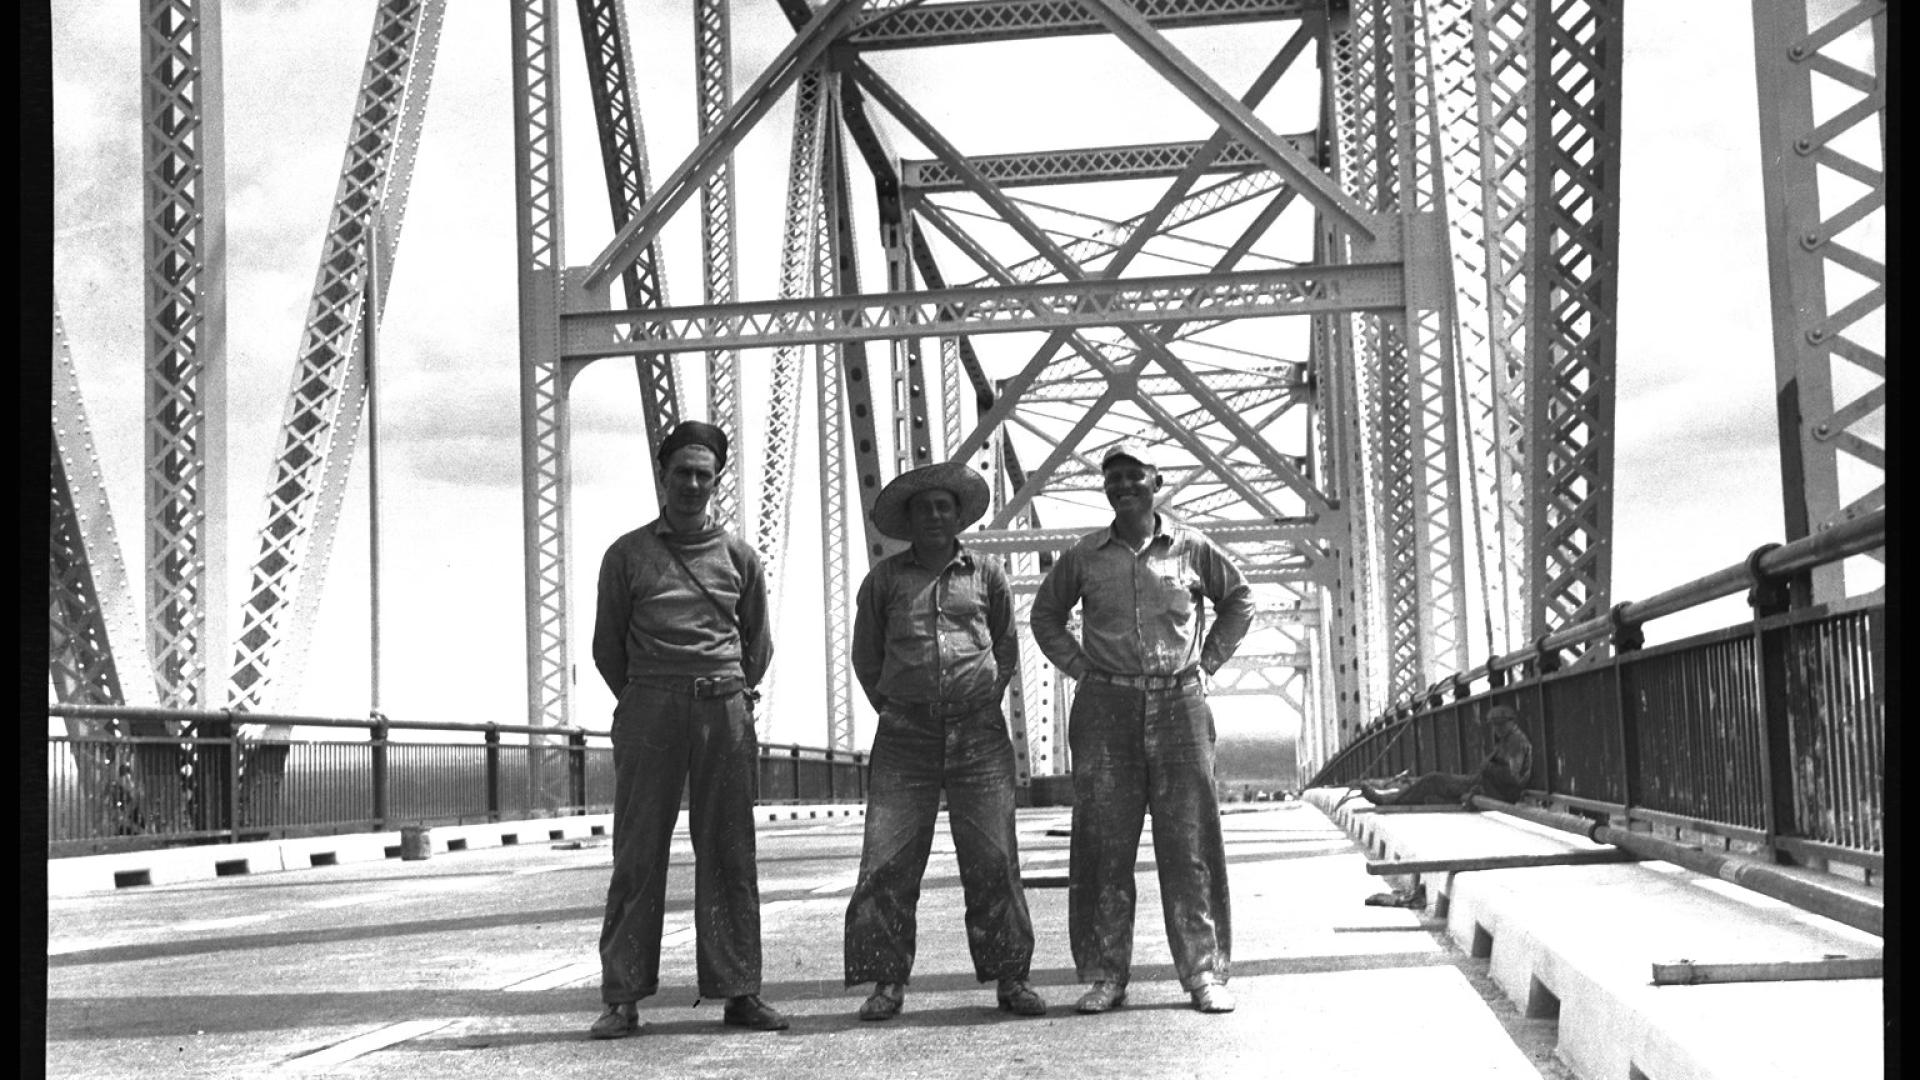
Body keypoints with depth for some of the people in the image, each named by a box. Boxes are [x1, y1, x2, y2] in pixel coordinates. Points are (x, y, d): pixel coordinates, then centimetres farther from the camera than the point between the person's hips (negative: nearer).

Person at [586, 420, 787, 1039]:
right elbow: (607, 645, 11)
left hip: (725, 710, 2)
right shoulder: (627, 554, 6)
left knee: (729, 854, 2)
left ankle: (738, 993, 5)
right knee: (637, 854, -3)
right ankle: (622, 999, -1)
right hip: (649, 709, -2)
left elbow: (758, 644, 19)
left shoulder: (738, 556, 11)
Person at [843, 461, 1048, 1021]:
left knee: (993, 858, -1)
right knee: (887, 859, -4)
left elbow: (1007, 650, 19)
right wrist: (892, 709, 12)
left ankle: (1010, 978, 7)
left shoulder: (986, 574, 9)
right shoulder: (885, 578, 8)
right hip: (905, 736, 0)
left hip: (979, 731, 0)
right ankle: (888, 981, 3)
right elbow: (866, 656, 17)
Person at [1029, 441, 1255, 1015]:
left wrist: (1206, 662, 9)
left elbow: (1238, 600, 19)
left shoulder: (1191, 548, 5)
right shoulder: (1083, 557, 6)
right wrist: (1080, 668, 8)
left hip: (1179, 704, 0)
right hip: (1106, 709, 1)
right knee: (1104, 843, 0)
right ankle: (1106, 975, 7)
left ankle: (1204, 973, 5)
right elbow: (1045, 614, 20)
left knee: (1189, 840, -1)